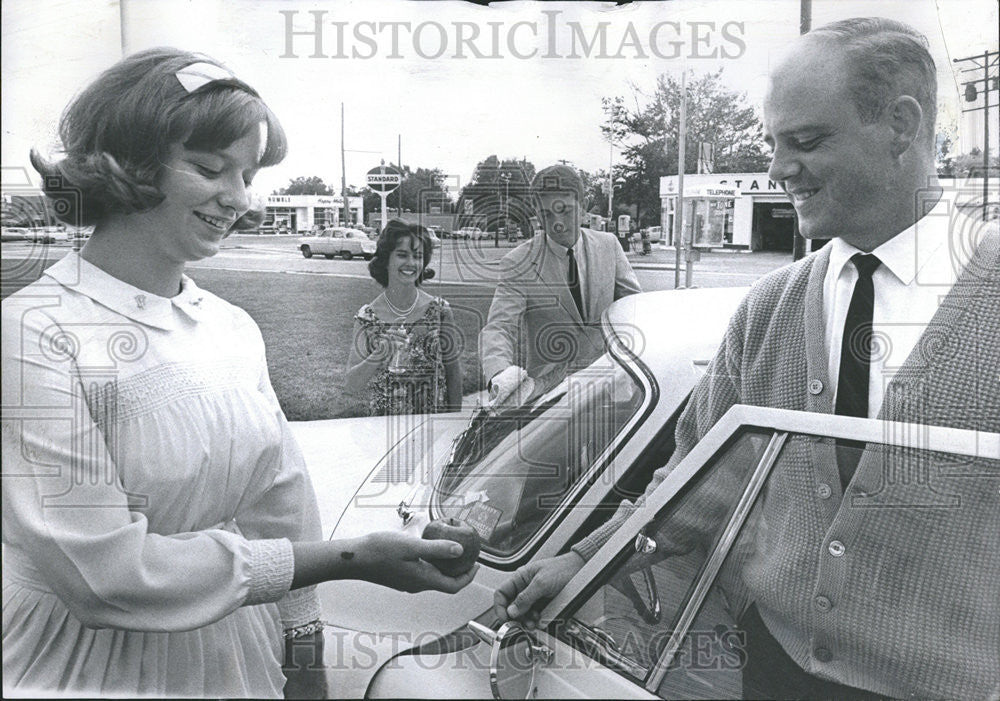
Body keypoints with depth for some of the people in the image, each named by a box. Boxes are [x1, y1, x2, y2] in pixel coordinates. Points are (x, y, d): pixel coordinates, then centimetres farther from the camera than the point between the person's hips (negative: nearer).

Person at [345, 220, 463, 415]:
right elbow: (353, 385, -5)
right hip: (383, 422, 0)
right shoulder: (366, 317, -1)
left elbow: (453, 373, 5)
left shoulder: (439, 310, -1)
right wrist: (379, 355, -20)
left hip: (434, 420, 1)